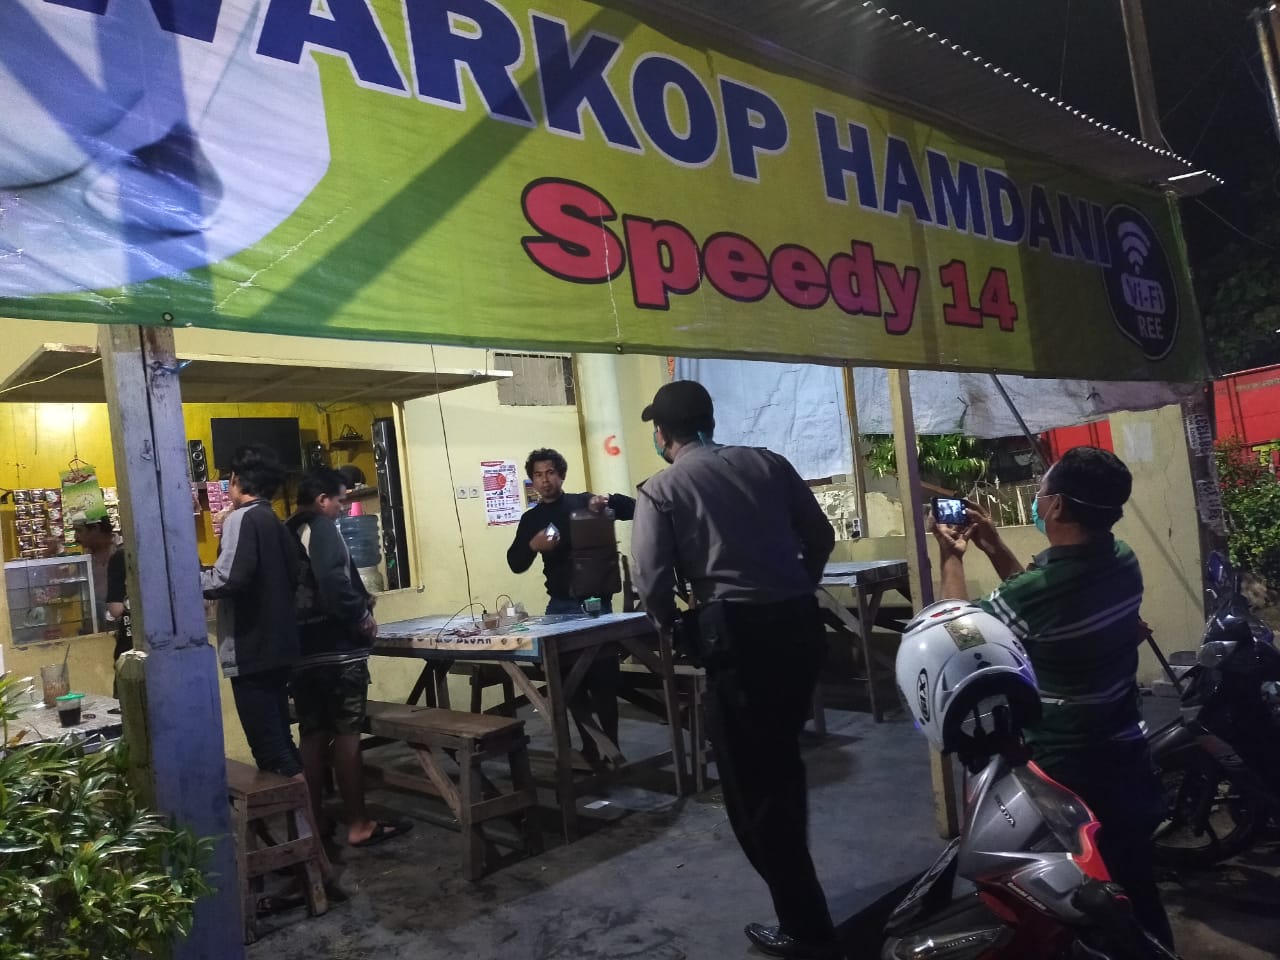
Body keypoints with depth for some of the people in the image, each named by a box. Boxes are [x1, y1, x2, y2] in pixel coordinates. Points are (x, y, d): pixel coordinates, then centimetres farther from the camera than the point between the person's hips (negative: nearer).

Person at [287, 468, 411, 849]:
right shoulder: (322, 528, -10)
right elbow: (334, 582, -24)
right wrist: (362, 615, -12)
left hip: (299, 650, 8)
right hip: (335, 647, -8)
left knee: (312, 735, 13)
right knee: (346, 735, -2)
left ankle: (315, 820, 20)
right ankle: (358, 824, 3)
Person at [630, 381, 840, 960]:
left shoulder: (661, 489, -1)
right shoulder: (766, 462, 9)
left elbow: (652, 584, -9)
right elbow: (821, 537, 13)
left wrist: (673, 629, 11)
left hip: (736, 633, -6)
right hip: (801, 624, 6)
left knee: (750, 782, 9)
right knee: (780, 763, 26)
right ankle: (799, 891, 43)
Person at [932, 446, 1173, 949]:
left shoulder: (1032, 592, -32)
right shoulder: (1123, 562, -8)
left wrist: (952, 558, 1)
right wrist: (994, 547, 10)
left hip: (1065, 776, -7)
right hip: (1128, 760, 7)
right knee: (1136, 896, 25)